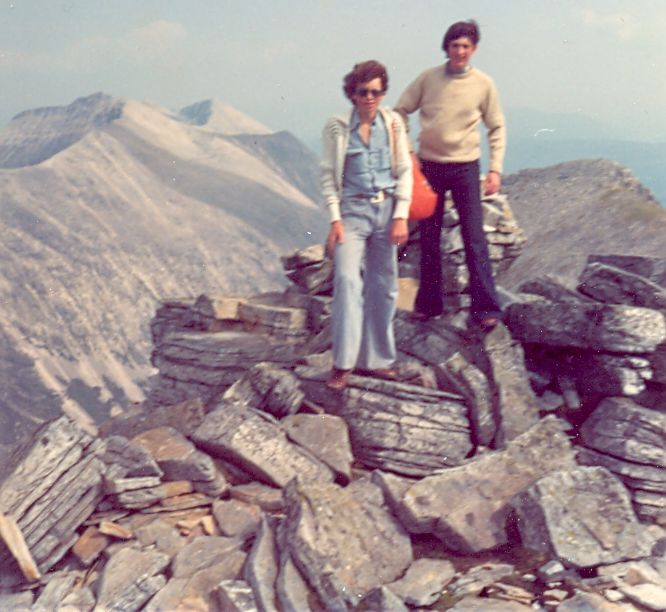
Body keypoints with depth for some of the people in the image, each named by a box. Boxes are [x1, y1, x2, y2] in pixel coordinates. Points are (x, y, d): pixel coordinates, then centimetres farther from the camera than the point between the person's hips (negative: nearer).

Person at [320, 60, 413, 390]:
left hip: (387, 210, 3)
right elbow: (328, 175, -1)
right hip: (352, 210, -3)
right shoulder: (336, 127, -3)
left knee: (383, 288, 7)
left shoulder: (393, 122, 3)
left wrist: (401, 216, -3)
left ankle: (375, 359, 19)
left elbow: (405, 171, 5)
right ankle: (343, 363, -12)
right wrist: (335, 219, -9)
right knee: (347, 279, -18)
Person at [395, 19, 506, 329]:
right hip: (429, 165, 2)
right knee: (428, 238, 9)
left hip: (465, 167, -1)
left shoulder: (483, 84, -2)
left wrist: (495, 168, -2)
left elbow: (496, 128, 5)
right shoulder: (427, 78, -2)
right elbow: (400, 113, 5)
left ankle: (485, 308, -1)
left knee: (474, 239, -6)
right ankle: (429, 303, 21)